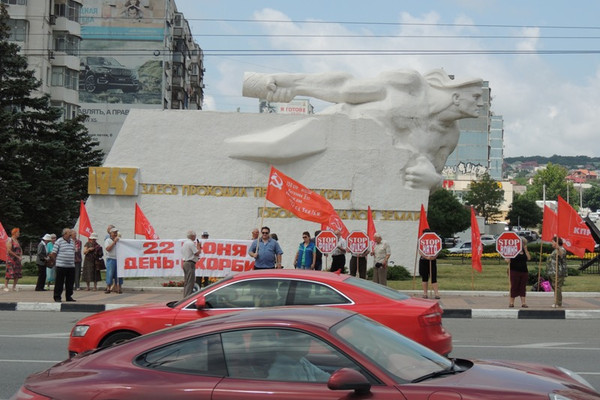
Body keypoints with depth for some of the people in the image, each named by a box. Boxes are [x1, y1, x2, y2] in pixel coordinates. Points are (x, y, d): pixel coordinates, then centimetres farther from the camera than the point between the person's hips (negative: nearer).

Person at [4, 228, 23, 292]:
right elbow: (9, 250, -16)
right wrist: (17, 256, -16)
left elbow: (20, 249, 22)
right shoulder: (10, 240, -7)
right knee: (9, 273, -11)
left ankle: (14, 287, 11)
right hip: (11, 259, -7)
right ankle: (6, 286, -4)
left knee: (18, 273, 3)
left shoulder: (17, 241, 16)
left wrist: (21, 256, 3)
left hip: (17, 260, 7)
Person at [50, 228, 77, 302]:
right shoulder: (59, 241, -7)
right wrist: (57, 261, 1)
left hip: (71, 266, 6)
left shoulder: (72, 241, 12)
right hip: (61, 266, -6)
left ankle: (69, 296, 19)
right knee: (59, 282, -1)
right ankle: (57, 297, 6)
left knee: (70, 282, 9)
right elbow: (53, 253, -6)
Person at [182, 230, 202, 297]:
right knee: (190, 282, -9)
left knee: (186, 282, 13)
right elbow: (197, 253, -15)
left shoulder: (185, 243, 17)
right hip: (190, 263, -10)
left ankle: (185, 296, 16)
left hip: (185, 262, 10)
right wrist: (198, 246, 1)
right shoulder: (191, 243, -13)